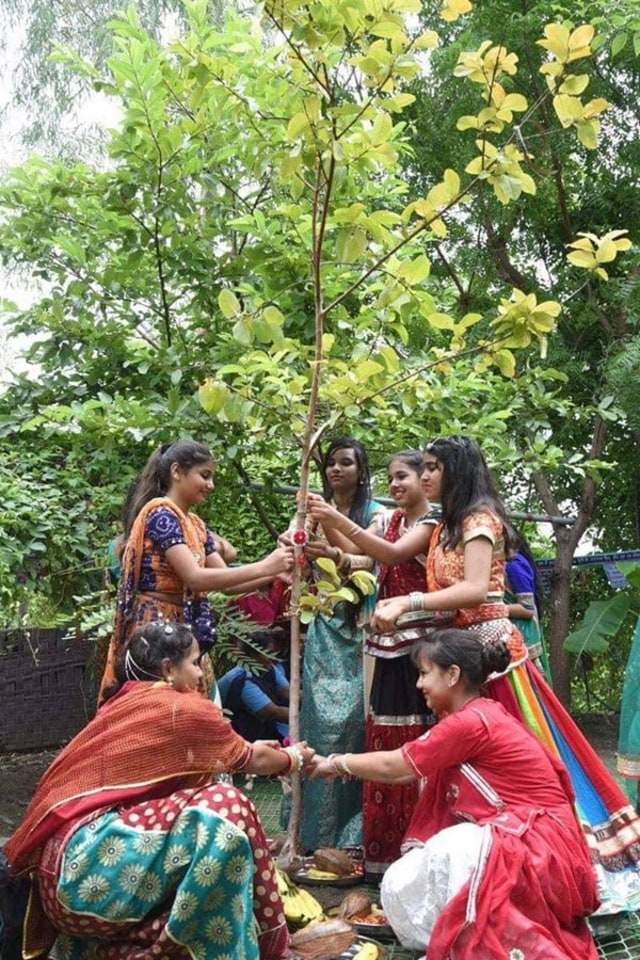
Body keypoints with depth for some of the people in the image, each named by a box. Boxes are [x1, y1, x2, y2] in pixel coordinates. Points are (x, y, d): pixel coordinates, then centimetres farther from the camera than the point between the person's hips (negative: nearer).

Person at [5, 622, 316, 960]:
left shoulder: (121, 704, 19)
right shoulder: (183, 709, -3)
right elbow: (253, 761, 13)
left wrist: (250, 748, 43)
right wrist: (293, 758, 33)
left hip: (65, 870, 9)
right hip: (91, 865, -9)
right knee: (226, 809, -12)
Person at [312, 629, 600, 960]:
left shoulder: (470, 722, -19)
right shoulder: (480, 714, 12)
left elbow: (392, 767, -9)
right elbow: (408, 769, 16)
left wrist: (336, 763, 6)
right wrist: (342, 762, 14)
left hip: (538, 847, -10)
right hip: (515, 839, 10)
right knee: (401, 886, -1)